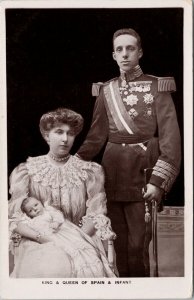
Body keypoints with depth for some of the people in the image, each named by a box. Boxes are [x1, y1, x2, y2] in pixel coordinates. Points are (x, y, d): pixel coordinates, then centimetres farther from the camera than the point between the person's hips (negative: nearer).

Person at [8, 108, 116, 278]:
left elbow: (96, 216, 3)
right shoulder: (26, 171, 8)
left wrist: (76, 240, -14)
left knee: (91, 269, -31)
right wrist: (42, 237, -16)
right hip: (40, 242, 0)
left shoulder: (90, 171, 10)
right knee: (47, 269, -33)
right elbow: (15, 219, 1)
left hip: (79, 239, 1)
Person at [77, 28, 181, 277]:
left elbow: (170, 138, -9)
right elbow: (97, 136, 10)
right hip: (112, 174, 4)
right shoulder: (106, 91, 9)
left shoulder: (157, 87, -3)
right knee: (118, 242, 11)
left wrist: (159, 180, -17)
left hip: (142, 173, -3)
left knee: (138, 244, -1)